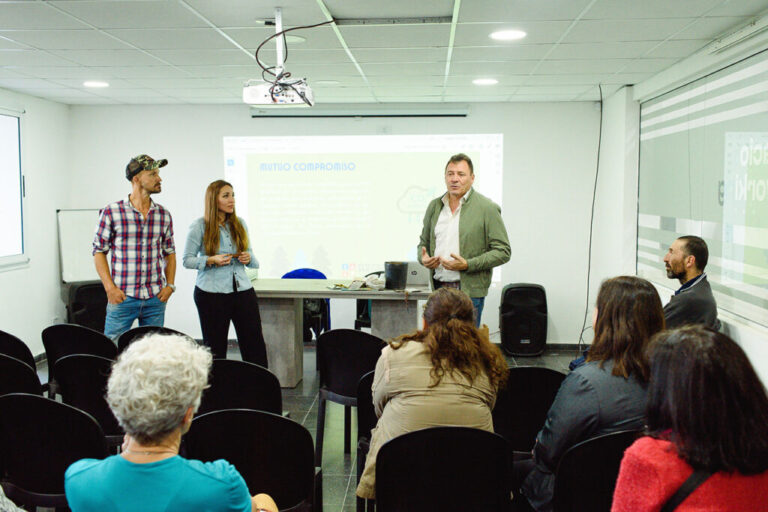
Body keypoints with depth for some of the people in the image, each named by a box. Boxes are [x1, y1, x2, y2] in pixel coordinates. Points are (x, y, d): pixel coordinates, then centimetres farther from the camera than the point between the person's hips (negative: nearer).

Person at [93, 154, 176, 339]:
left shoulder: (163, 215, 8)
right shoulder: (111, 212, -3)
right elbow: (99, 252, 0)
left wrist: (170, 285, 4)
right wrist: (110, 288, -9)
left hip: (156, 298, 4)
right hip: (122, 297, -3)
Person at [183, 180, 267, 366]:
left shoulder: (240, 224, 12)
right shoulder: (200, 226, -1)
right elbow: (187, 260, -2)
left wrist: (248, 258, -4)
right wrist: (212, 260, -17)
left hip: (243, 290, 4)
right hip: (211, 293, -4)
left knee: (255, 344, 0)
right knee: (215, 348, 5)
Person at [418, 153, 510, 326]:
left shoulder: (487, 208, -4)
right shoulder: (434, 206, 13)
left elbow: (503, 252, -6)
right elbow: (424, 242, 25)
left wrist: (467, 265, -16)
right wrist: (423, 258, 1)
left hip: (469, 291, -5)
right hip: (438, 289, 5)